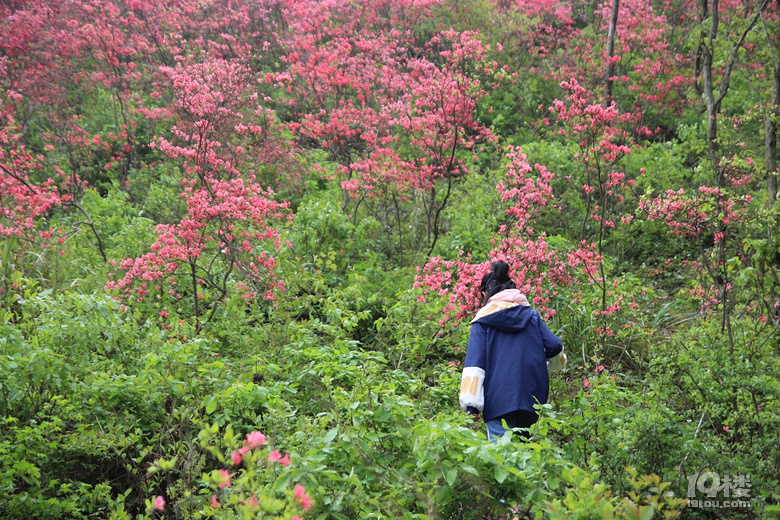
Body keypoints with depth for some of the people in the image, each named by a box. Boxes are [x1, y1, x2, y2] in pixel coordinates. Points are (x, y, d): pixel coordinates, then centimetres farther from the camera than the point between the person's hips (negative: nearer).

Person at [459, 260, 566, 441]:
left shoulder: (483, 320, 2)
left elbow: (474, 362, -6)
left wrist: (471, 403, -9)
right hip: (531, 398, 4)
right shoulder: (532, 316, 11)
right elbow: (555, 348, 7)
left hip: (498, 401, -4)